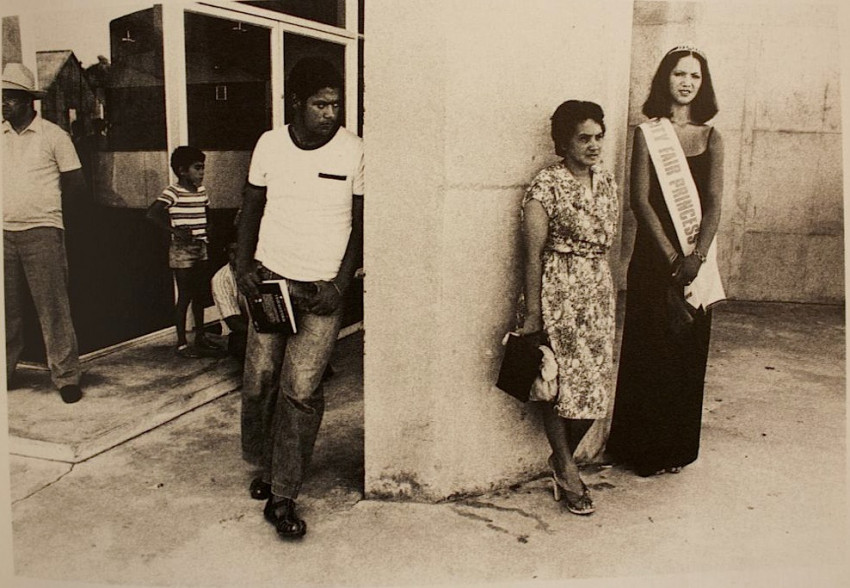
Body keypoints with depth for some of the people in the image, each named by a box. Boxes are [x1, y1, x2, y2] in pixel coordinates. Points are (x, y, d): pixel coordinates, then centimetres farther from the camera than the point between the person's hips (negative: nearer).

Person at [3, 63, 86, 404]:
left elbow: (77, 189, 2)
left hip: (41, 232, -4)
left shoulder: (53, 135, 1)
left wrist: (39, 190, 2)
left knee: (52, 307, -3)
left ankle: (66, 376, 3)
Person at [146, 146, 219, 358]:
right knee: (184, 296, -2)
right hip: (182, 252, -7)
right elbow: (152, 212, -25)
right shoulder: (173, 192, -14)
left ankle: (200, 336, 27)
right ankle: (181, 344, 7)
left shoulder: (201, 191, 9)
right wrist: (175, 230, -26)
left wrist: (206, 233, 9)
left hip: (200, 249, 7)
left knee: (199, 294, 15)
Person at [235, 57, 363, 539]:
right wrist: (244, 266, 1)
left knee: (302, 390, -8)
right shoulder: (271, 144, 2)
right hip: (271, 280, 2)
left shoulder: (353, 150, -4)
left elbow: (361, 223, 1)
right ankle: (265, 466, 29)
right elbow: (251, 209, 12)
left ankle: (283, 497, 5)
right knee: (260, 381, 3)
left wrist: (340, 284, -7)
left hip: (323, 289, -2)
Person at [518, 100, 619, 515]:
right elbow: (533, 253, -11)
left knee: (596, 382, 8)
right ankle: (567, 472, 18)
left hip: (599, 290, 7)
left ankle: (562, 458, 28)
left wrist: (607, 289, 14)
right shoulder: (546, 187, -10)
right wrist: (532, 312, -12)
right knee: (560, 380, 1)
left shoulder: (607, 183, 10)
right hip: (559, 292, -7)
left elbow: (608, 242, 15)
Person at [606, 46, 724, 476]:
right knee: (651, 349, 1)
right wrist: (671, 256, -15)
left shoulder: (710, 138, 9)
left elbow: (714, 203, 0)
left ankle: (678, 448, 21)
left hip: (696, 255, 3)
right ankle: (645, 451, 13)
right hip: (654, 255, -3)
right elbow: (640, 200, -8)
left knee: (689, 353, 8)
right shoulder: (647, 132, 0)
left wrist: (697, 255, -15)